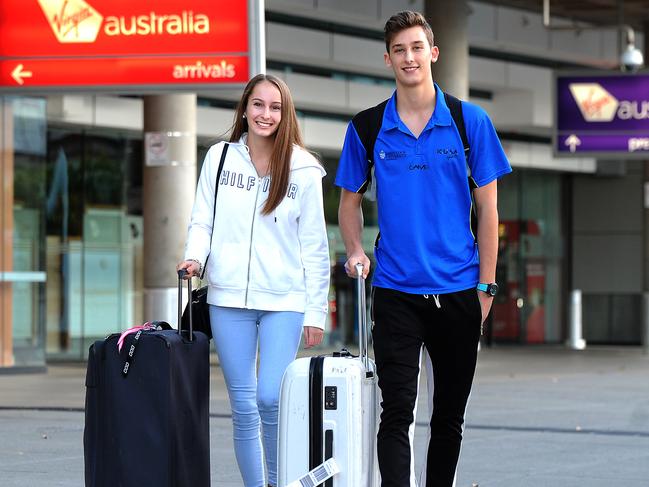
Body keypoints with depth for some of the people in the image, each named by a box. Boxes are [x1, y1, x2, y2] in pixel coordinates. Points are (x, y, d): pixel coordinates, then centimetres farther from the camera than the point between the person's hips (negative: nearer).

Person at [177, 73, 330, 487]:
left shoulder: (304, 170, 1)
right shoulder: (220, 158, 7)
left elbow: (314, 246, 3)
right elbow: (203, 220, 9)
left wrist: (316, 311, 0)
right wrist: (195, 257, -12)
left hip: (285, 301, -2)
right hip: (229, 298, 2)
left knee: (271, 398, -13)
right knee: (243, 406, 3)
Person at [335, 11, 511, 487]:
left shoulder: (471, 121, 0)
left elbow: (487, 206, 2)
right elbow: (350, 199, 13)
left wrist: (486, 286, -2)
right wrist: (355, 251, -5)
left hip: (458, 289, 1)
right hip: (395, 291, -1)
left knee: (449, 415, 10)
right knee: (398, 411, -9)